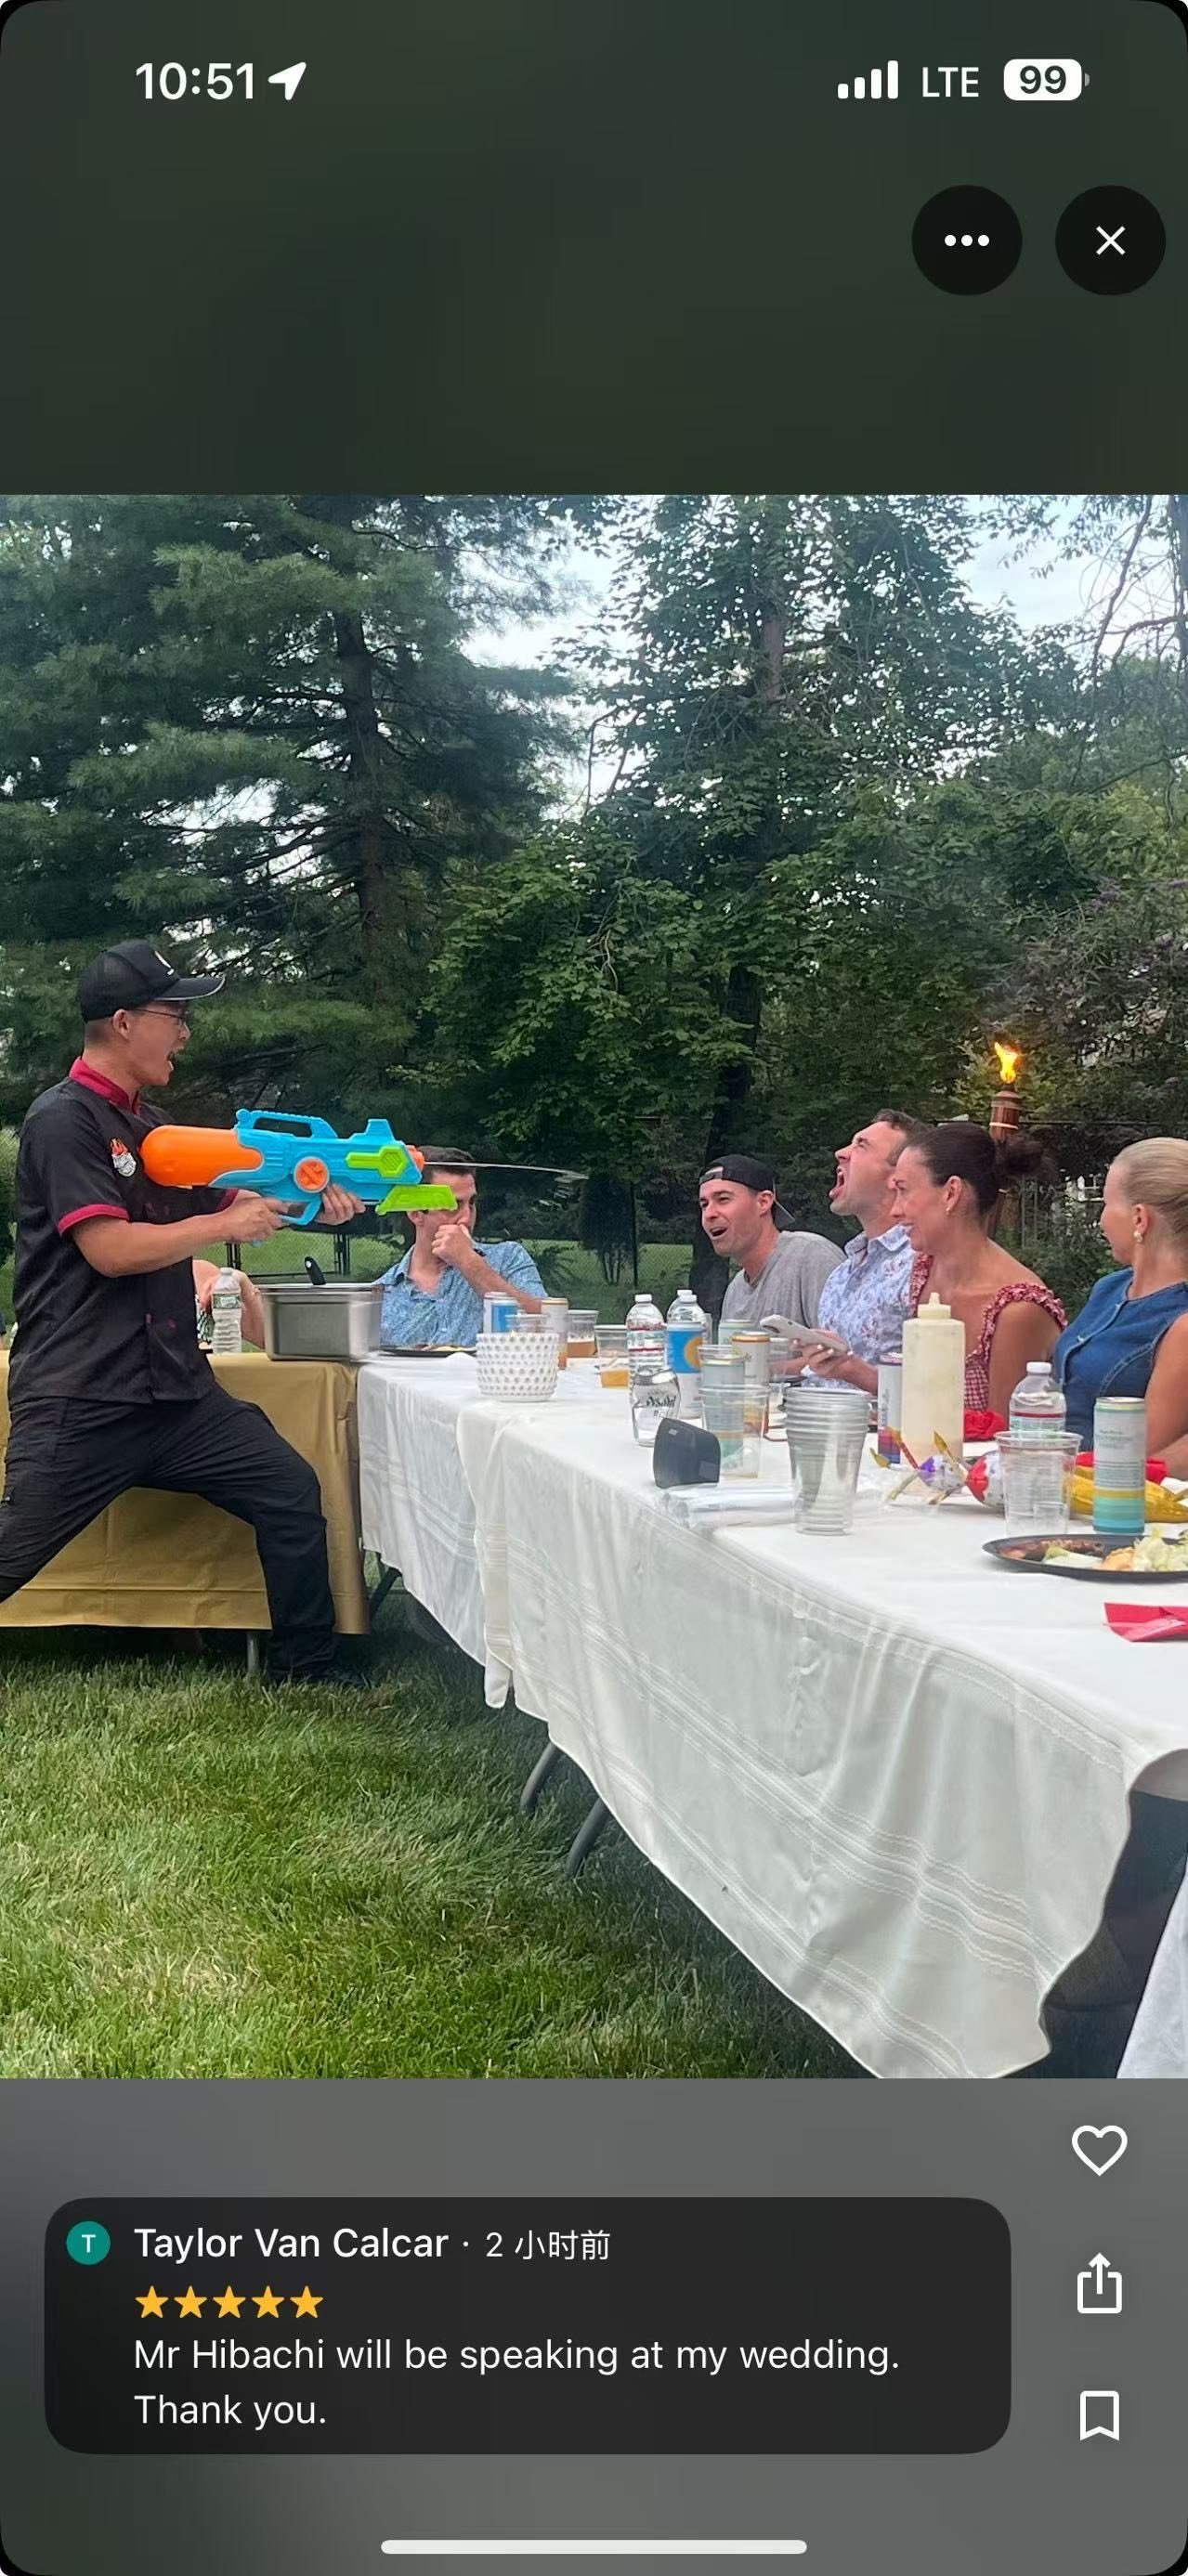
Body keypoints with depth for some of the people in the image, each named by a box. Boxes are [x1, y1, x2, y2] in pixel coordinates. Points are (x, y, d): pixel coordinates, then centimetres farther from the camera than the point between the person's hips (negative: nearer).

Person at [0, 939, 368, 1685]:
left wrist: (310, 1200, 4)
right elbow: (111, 1248, -21)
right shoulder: (64, 1120, -12)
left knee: (291, 1491, 6)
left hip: (176, 1388, 8)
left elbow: (223, 1202, 23)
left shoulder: (151, 1125, 15)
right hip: (80, 1400, -8)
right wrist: (224, 1225, -11)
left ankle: (305, 1669, 17)